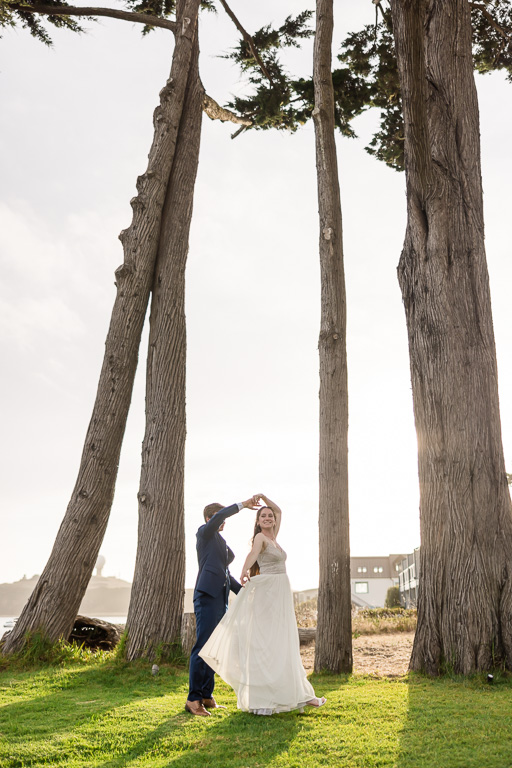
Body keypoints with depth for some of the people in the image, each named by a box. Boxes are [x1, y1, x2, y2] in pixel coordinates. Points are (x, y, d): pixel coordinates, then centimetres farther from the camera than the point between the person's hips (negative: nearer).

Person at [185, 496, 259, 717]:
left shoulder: (222, 543, 24)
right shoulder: (204, 532, 1)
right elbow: (219, 516, -19)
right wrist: (243, 504, -15)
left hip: (221, 599, 9)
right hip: (207, 596, -9)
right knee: (202, 647, -10)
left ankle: (206, 695, 15)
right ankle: (193, 699, -8)